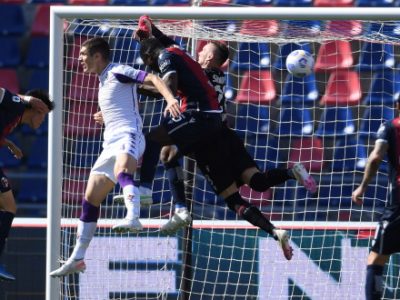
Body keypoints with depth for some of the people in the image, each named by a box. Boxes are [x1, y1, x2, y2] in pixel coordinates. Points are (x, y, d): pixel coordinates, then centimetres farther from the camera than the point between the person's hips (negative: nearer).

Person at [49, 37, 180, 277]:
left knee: (122, 173, -40)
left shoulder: (118, 72, -4)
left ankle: (133, 218, -64)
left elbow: (154, 79, -17)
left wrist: (170, 99, -33)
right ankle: (77, 259, 15)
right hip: (111, 144, 10)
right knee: (91, 199, 9)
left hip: (127, 136, -9)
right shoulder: (104, 80, 24)